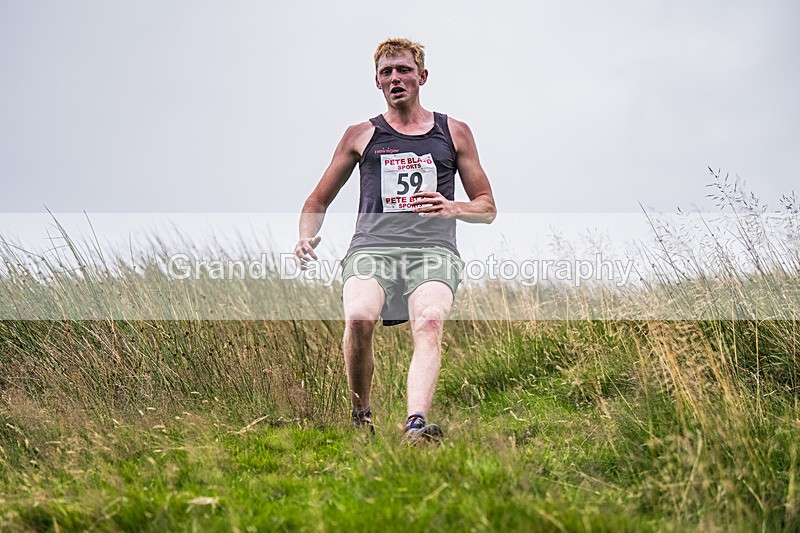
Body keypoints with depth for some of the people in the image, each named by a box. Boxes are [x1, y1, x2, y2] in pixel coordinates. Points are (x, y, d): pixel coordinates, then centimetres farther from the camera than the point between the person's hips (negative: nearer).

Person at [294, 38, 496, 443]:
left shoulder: (454, 133, 21)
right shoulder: (360, 135, 21)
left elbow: (487, 208, 21)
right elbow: (318, 201, 26)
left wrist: (452, 209, -2)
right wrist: (306, 236, 4)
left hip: (433, 250, 0)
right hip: (372, 247, 0)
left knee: (429, 323, -32)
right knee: (358, 319, -31)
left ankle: (416, 425, -49)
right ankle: (360, 415, -9)